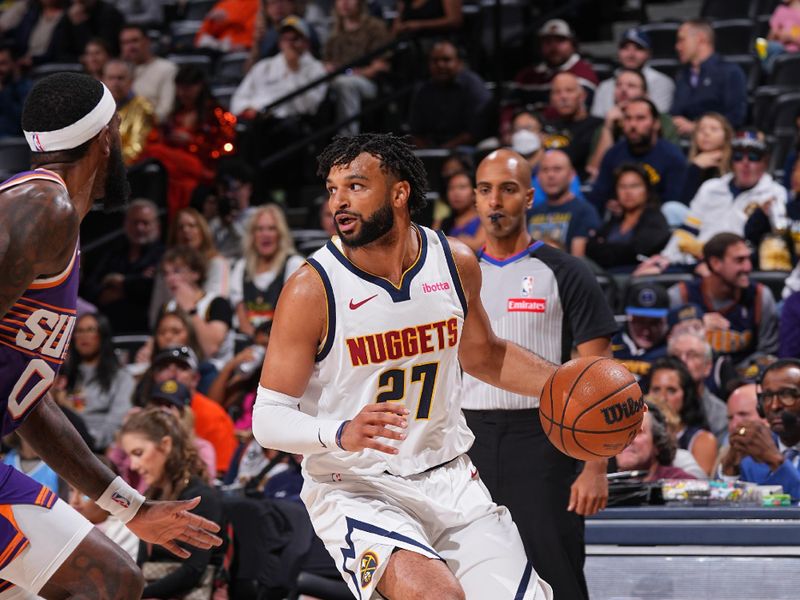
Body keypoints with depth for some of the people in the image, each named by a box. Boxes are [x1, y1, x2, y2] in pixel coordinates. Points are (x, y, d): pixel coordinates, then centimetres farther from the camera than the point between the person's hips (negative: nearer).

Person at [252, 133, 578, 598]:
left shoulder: (456, 263, -1)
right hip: (355, 488, -5)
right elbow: (268, 418, -12)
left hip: (448, 477, 5)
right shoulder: (312, 289, -15)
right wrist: (342, 434, -31)